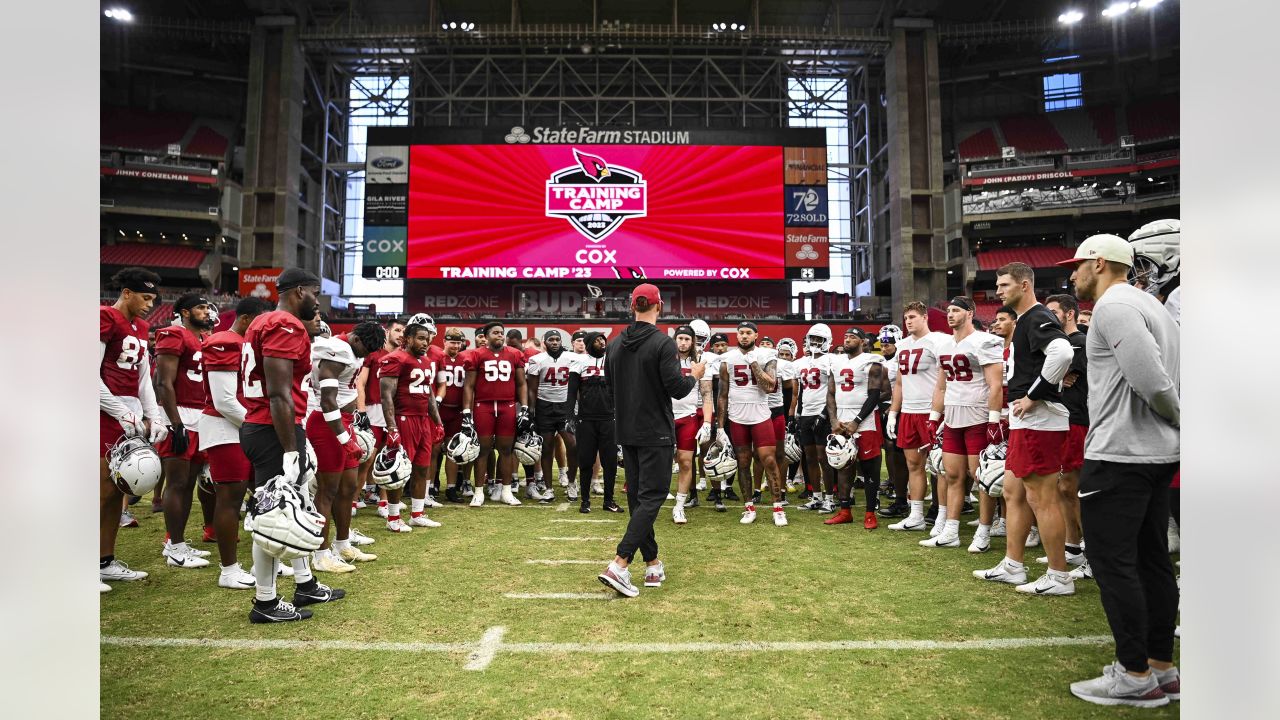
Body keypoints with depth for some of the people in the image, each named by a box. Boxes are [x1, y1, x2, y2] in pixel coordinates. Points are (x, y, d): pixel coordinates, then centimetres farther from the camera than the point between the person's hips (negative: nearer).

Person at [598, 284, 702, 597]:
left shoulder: (615, 344, 5)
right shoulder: (662, 343, -15)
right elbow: (677, 389, -16)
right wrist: (694, 375, 4)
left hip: (627, 432, 7)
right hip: (655, 433, -6)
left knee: (637, 497, 13)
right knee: (651, 498, -3)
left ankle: (652, 565, 20)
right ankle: (618, 565, -13)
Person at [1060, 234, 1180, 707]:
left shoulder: (1113, 305, -13)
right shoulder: (1150, 305, 18)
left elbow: (1150, 378, -21)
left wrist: (1179, 420, -7)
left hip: (1118, 454, -10)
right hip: (1159, 453, 10)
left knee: (1112, 562, -3)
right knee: (1151, 559, 14)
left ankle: (1135, 675, 5)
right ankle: (1162, 668, 22)